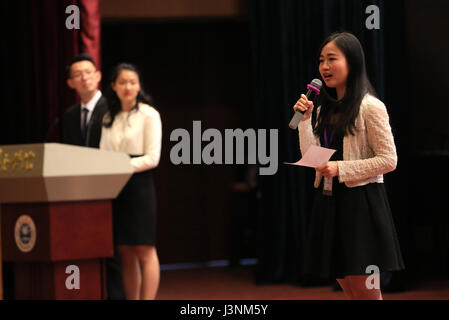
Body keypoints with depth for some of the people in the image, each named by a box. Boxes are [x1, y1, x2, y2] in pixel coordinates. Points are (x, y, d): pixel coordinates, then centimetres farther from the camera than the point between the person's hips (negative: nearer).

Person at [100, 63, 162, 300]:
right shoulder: (109, 118, 15)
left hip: (139, 188, -5)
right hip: (114, 190, 5)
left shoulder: (149, 115, -2)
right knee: (125, 254, 6)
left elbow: (152, 158, -9)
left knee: (144, 252, -6)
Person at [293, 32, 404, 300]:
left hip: (361, 201, -7)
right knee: (348, 287, 11)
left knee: (365, 291, -5)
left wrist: (341, 169, -18)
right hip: (329, 201, 7)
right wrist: (304, 119, -3)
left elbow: (389, 160, -12)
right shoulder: (324, 109, 12)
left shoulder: (370, 107, -10)